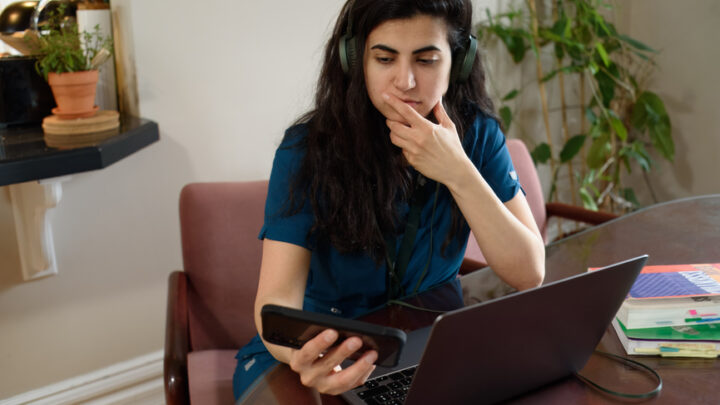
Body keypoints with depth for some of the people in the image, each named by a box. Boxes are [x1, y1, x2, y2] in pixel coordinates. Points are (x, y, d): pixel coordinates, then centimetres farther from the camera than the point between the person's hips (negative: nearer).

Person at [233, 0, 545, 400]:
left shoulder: (476, 134, -8)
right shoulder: (308, 149, -15)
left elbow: (529, 274, -12)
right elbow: (278, 296, -23)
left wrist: (458, 172, -24)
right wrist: (301, 356, -47)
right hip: (327, 343, -2)